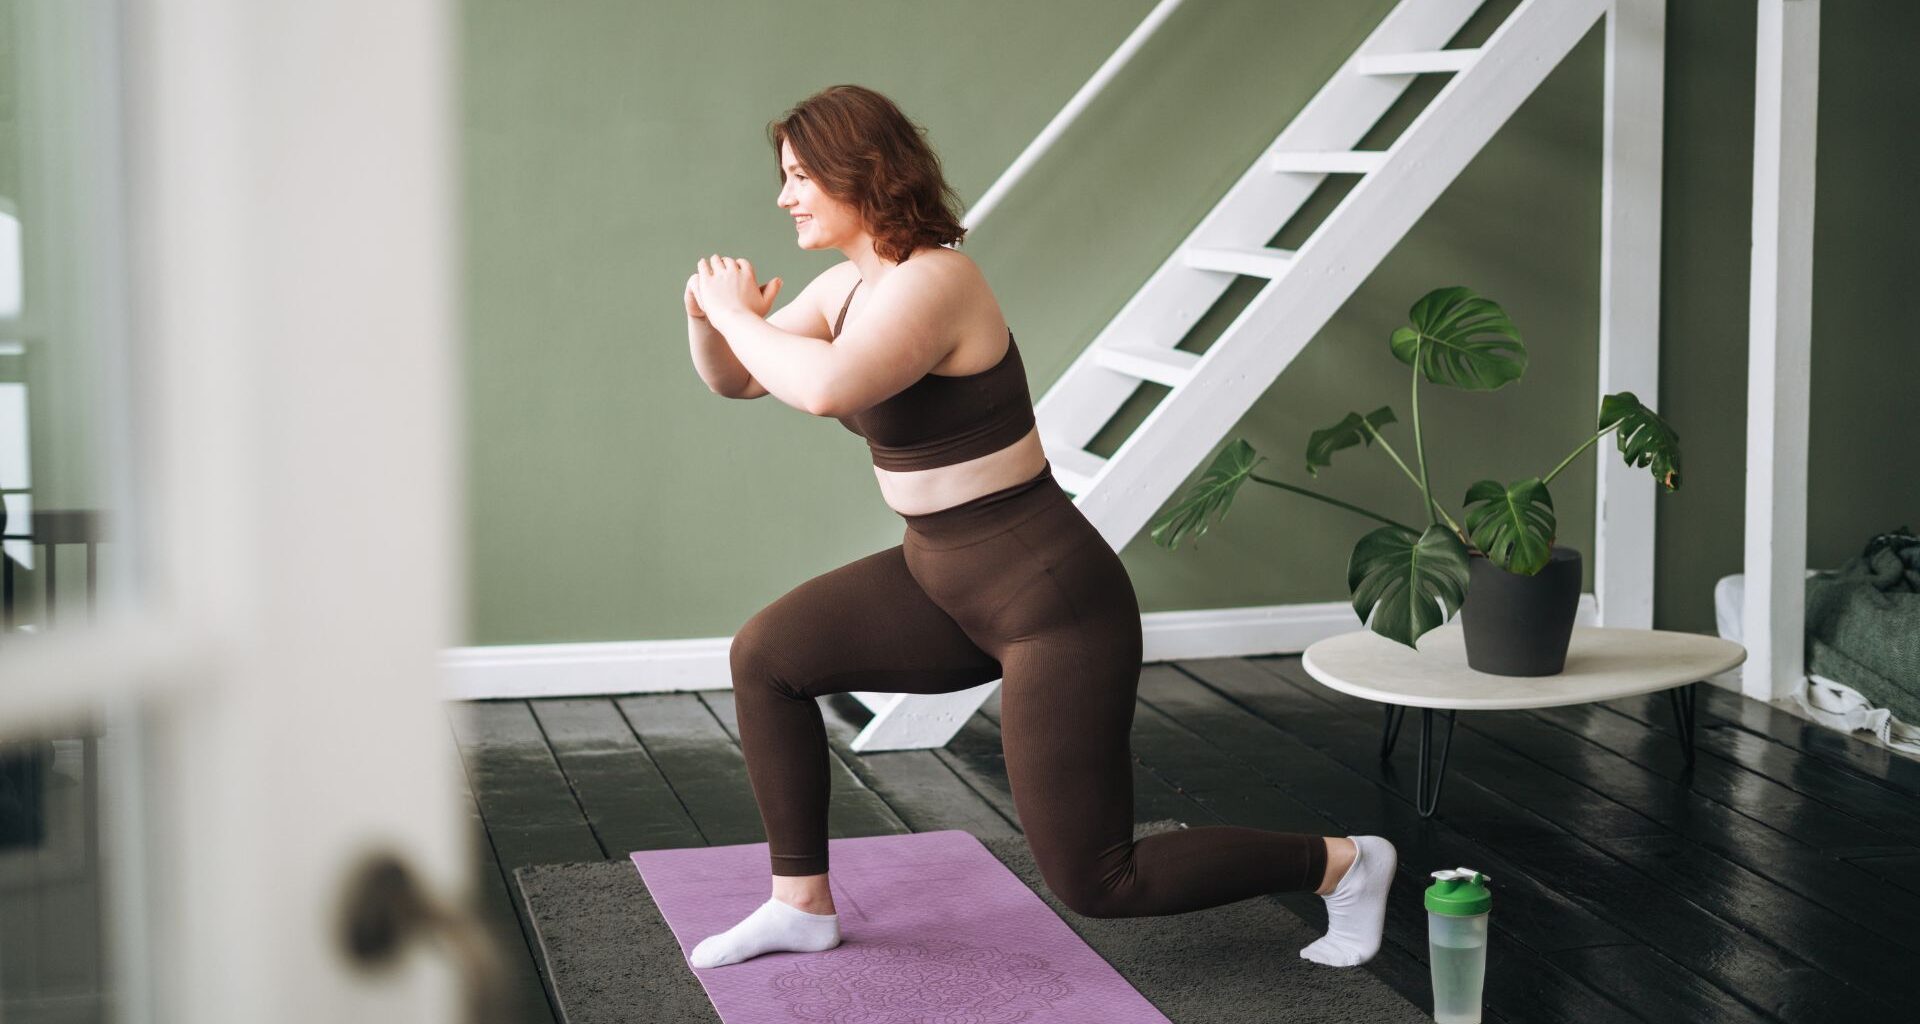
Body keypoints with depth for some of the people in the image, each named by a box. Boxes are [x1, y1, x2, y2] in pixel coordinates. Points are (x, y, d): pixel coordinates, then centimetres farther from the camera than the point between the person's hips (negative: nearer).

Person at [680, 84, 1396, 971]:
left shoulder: (933, 282, -24)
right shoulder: (852, 283, 5)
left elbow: (826, 389, -41)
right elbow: (734, 379, 14)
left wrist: (740, 315, -24)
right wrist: (710, 316, -8)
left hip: (1054, 606, -9)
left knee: (1095, 882, -2)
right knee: (765, 657, 7)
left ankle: (1343, 865, 16)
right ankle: (802, 905, 18)